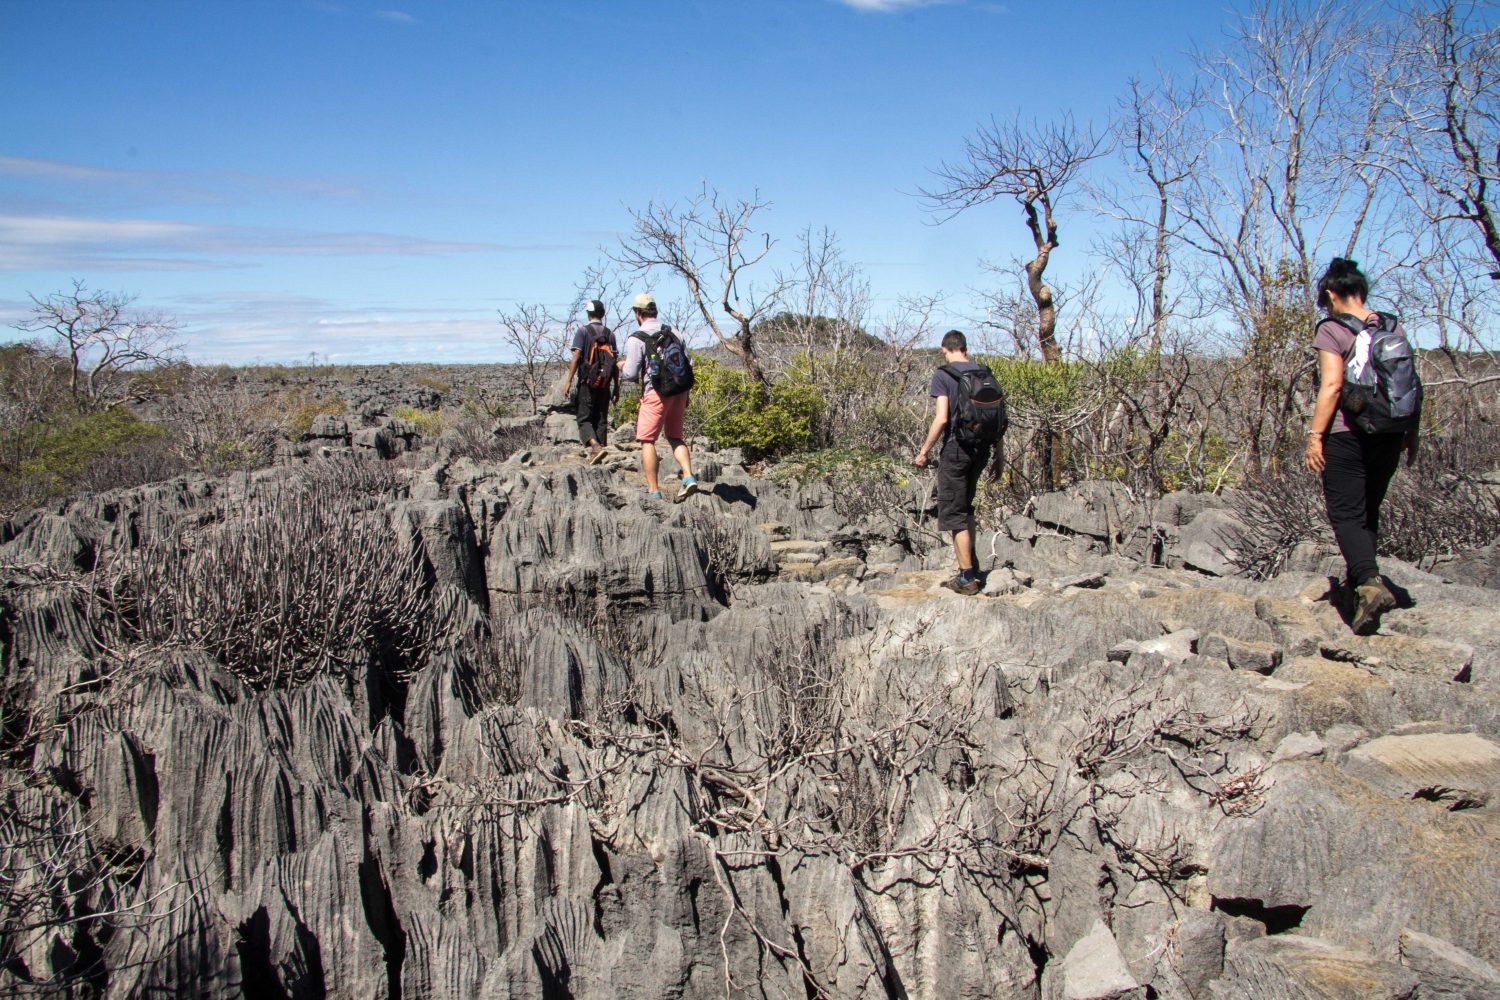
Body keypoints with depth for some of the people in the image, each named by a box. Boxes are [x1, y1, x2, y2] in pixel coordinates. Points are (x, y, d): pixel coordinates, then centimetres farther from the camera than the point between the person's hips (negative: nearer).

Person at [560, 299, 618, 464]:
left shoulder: (582, 331, -4)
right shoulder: (609, 333, 8)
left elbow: (576, 357, -13)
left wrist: (568, 380, -12)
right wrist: (616, 386, 11)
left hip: (587, 382, -4)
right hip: (605, 383, 4)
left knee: (584, 418, -1)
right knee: (601, 419, 9)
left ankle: (596, 446, -24)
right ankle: (598, 456, 8)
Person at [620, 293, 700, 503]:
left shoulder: (636, 339, -9)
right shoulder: (673, 333, 8)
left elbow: (630, 374, -11)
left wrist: (621, 370, 13)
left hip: (655, 393, -6)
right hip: (678, 391, 6)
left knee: (647, 440, 4)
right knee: (675, 437, 17)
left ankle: (653, 490, 2)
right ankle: (689, 478, 0)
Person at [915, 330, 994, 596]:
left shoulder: (943, 375, -9)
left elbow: (941, 418, -16)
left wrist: (924, 452, -7)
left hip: (956, 447, -6)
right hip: (981, 448, 6)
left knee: (954, 513, 1)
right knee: (966, 508, 21)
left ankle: (967, 579, 2)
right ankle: (970, 566, 24)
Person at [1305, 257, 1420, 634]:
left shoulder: (1331, 330, -8)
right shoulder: (1392, 327, 9)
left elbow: (1332, 385, -17)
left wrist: (1315, 434, -14)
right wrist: (1411, 433, 17)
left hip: (1347, 433, -6)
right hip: (1389, 434, 6)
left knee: (1346, 513, -4)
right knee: (1369, 510, 19)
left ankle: (1370, 583, -22)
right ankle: (1358, 575, 30)